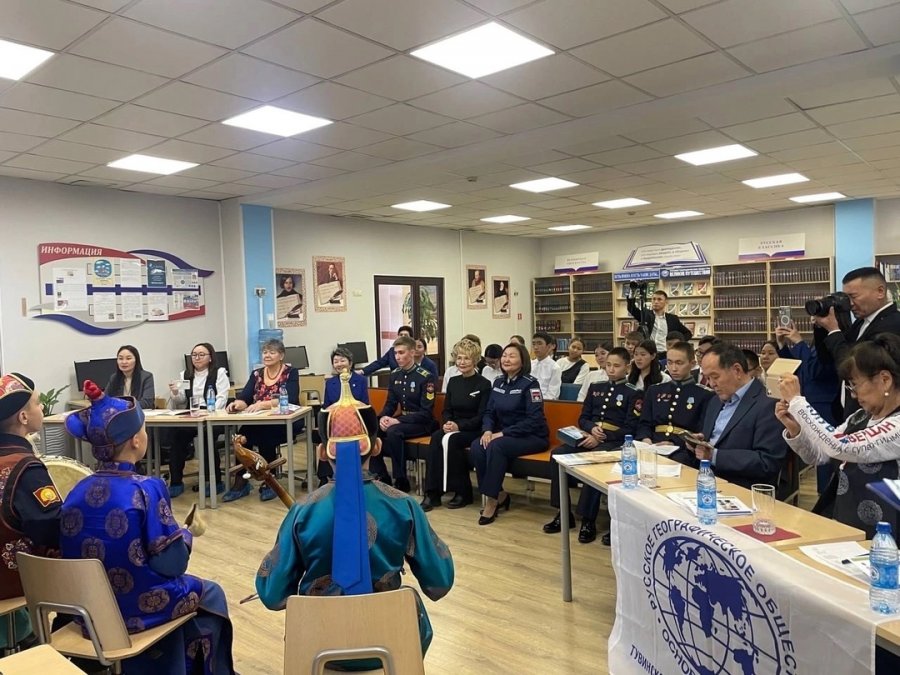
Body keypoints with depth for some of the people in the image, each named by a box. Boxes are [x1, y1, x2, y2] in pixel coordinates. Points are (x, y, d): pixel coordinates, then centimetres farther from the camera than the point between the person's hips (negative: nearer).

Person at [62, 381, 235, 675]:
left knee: (185, 586, 32)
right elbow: (172, 565, -20)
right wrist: (185, 536, 0)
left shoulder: (77, 492, -5)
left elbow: (76, 556, 6)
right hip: (136, 608, -6)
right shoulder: (147, 489, -23)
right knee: (210, 593, 22)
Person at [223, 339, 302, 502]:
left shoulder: (291, 373, -3)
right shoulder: (256, 374, 11)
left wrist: (262, 404, -33)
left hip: (286, 423, -4)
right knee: (243, 434, -26)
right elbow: (244, 398, -2)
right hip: (261, 423, 4)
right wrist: (237, 403, -27)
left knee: (265, 435, -32)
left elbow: (289, 399, -19)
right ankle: (240, 482, -16)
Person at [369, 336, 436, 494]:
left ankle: (401, 481, -20)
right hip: (402, 420, 7)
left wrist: (398, 420, -25)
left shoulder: (425, 377, -14)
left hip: (422, 423, -6)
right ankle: (382, 477, -5)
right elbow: (390, 403, 11)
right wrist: (383, 417, -13)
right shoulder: (395, 374, 5)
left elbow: (426, 412, -17)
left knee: (393, 432, -34)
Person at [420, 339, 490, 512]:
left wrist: (460, 426, -21)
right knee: (436, 438, -27)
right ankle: (432, 493, -29)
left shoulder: (484, 384, -6)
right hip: (453, 428, 5)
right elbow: (446, 410, 13)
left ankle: (463, 492, -18)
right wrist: (447, 423, -10)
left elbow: (482, 416, -11)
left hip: (473, 431, -5)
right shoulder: (453, 382, 12)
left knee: (451, 440, -33)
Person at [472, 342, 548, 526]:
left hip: (532, 437, -6)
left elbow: (534, 419, -19)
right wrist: (487, 430, -12)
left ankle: (492, 499, -20)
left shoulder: (530, 384, -12)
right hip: (504, 435, 6)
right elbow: (489, 412, 10)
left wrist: (503, 433, -23)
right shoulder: (498, 383, 9)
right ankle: (499, 494, -8)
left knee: (496, 446, -33)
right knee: (476, 447, -22)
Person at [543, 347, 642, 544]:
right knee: (557, 454, -21)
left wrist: (601, 438, -16)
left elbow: (630, 429, -5)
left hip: (614, 441, -5)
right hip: (590, 435, 5)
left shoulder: (634, 393, 3)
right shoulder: (595, 387, 18)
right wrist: (592, 428, -8)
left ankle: (588, 520, -25)